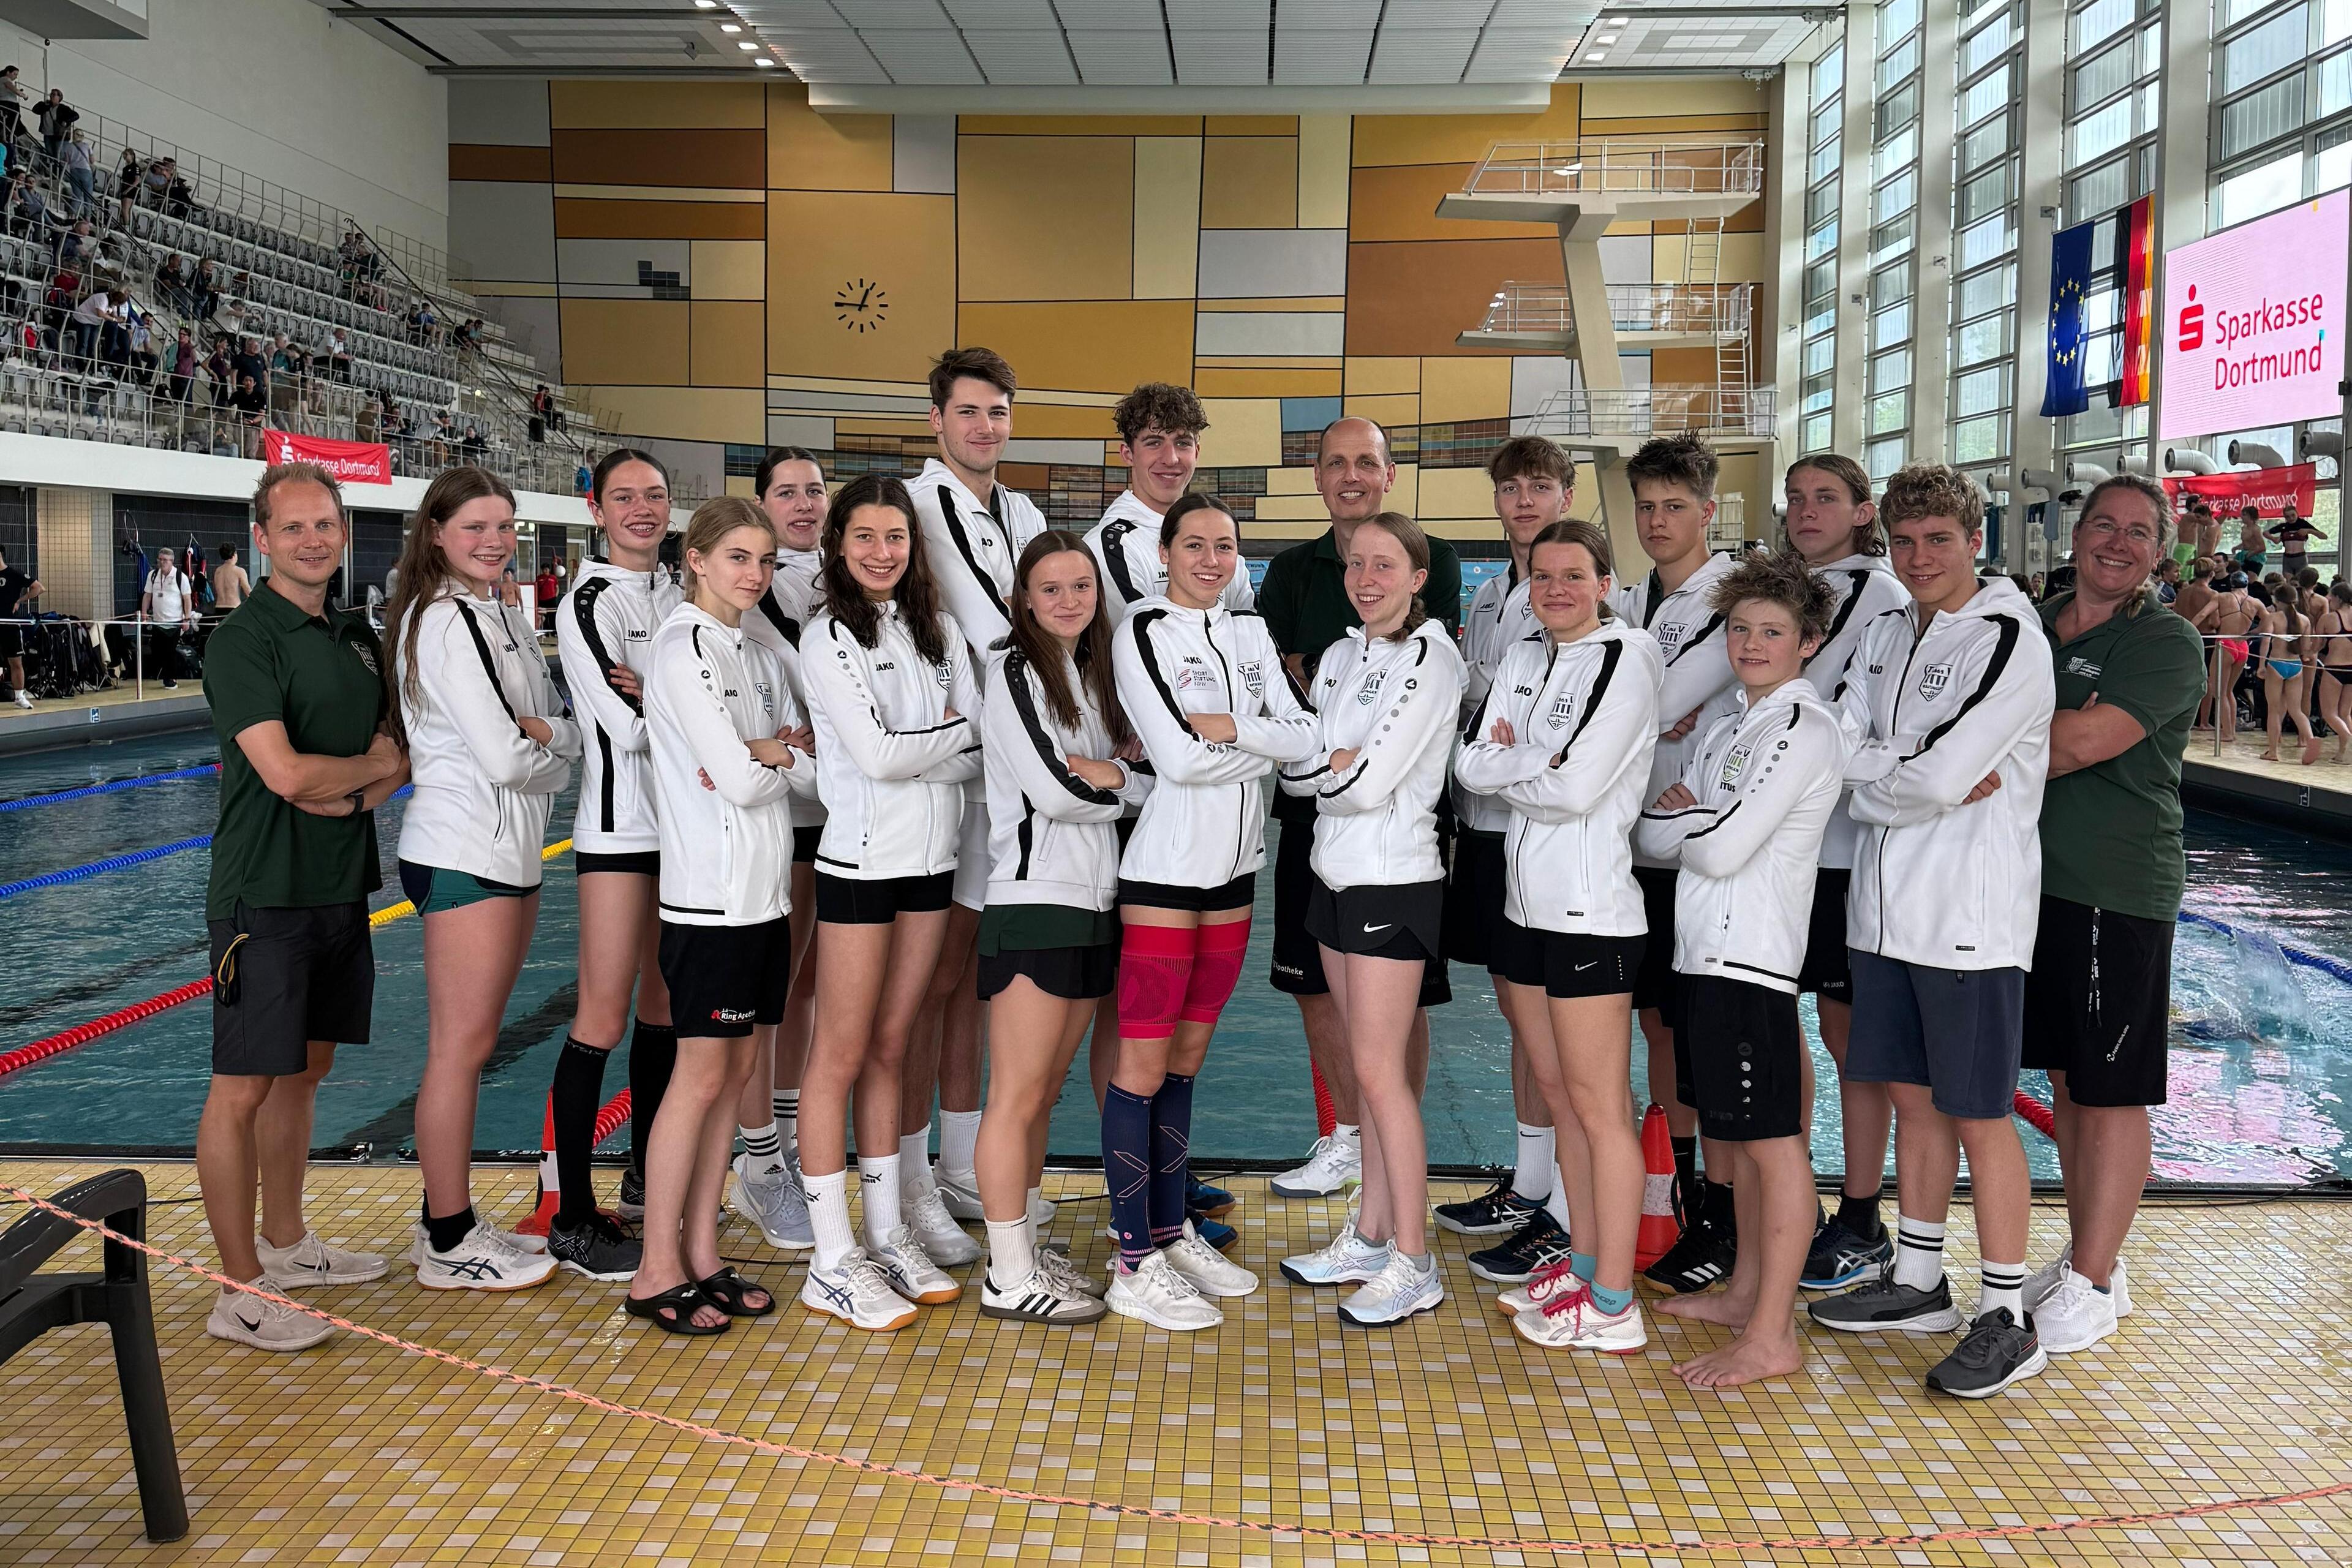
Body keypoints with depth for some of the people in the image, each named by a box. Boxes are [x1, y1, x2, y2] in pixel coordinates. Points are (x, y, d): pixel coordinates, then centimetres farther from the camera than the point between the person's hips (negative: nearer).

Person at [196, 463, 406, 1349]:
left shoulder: (356, 638, 12)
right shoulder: (245, 640, -12)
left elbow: (397, 753, 14)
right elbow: (285, 772, -21)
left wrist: (351, 794, -7)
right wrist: (371, 765, -4)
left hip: (341, 891, 8)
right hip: (266, 897, -8)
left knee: (304, 1071, 17)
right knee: (243, 1087, -3)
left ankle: (286, 1244, 30)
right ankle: (241, 1293, 3)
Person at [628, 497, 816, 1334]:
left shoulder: (756, 654, 15)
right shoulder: (684, 647, -11)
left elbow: (814, 771, 9)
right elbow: (737, 779, -18)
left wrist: (767, 750, -9)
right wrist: (788, 757, 1)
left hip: (765, 895, 8)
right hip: (710, 896, -8)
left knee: (734, 1075, 10)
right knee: (701, 1077, -3)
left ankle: (702, 1255, 19)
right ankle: (657, 1272, 7)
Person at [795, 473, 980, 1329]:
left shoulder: (938, 629, 10)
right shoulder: (828, 635, -6)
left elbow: (982, 751, 3)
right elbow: (876, 754, -16)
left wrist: (911, 749, -12)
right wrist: (954, 735, -1)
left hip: (932, 859, 5)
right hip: (861, 859, -5)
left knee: (890, 1050, 12)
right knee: (841, 1055, 0)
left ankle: (887, 1235, 21)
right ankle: (833, 1263, 6)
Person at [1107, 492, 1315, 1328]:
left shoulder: (1251, 634, 13)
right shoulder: (1143, 632, -6)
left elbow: (1307, 736, 2)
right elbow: (1179, 758, -16)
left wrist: (1226, 727, -12)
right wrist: (1265, 743, -3)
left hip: (1234, 868, 6)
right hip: (1165, 868, -6)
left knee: (1187, 1057, 14)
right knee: (1143, 1063, -2)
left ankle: (1171, 1232, 24)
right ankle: (1135, 1267, 5)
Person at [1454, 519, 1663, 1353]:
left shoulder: (1625, 659, -10)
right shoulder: (1524, 658, 13)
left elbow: (1574, 787, -18)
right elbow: (1472, 764, 5)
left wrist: (1512, 759, -3)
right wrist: (1542, 761, -9)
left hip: (1592, 905, -8)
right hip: (1528, 900, 8)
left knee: (1600, 1106, -3)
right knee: (1558, 1090, 15)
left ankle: (1612, 1307, 4)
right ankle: (1584, 1262, 28)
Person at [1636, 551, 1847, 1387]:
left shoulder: (1803, 730, -11)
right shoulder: (1728, 727, 18)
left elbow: (1724, 849, -18)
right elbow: (1653, 835, 13)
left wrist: (1683, 817, 1)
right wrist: (1690, 817, -7)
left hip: (1750, 956, -9)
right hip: (1702, 949, 9)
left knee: (1773, 1141, -4)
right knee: (1738, 1136, 17)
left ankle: (1772, 1335, 1)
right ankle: (1745, 1292, 28)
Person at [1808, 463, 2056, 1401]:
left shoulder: (2009, 639, -11)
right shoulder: (1883, 638, 13)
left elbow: (1938, 775, -20)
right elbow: (1847, 754, 1)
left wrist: (1880, 775, -2)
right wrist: (1935, 781, -13)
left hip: (1971, 912, -7)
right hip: (1886, 903, 7)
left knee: (1979, 1113, -1)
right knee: (1913, 1096, 15)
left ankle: (2007, 1318, 9)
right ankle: (1917, 1282, 27)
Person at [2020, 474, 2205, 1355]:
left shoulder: (2168, 645, -8)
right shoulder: (2034, 626, 13)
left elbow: (2082, 743, -20)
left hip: (2118, 894, -6)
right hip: (2038, 878, 7)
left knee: (2111, 1092, 0)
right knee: (2067, 1080, 14)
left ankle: (2091, 1287, 9)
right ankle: (2088, 1260, 26)